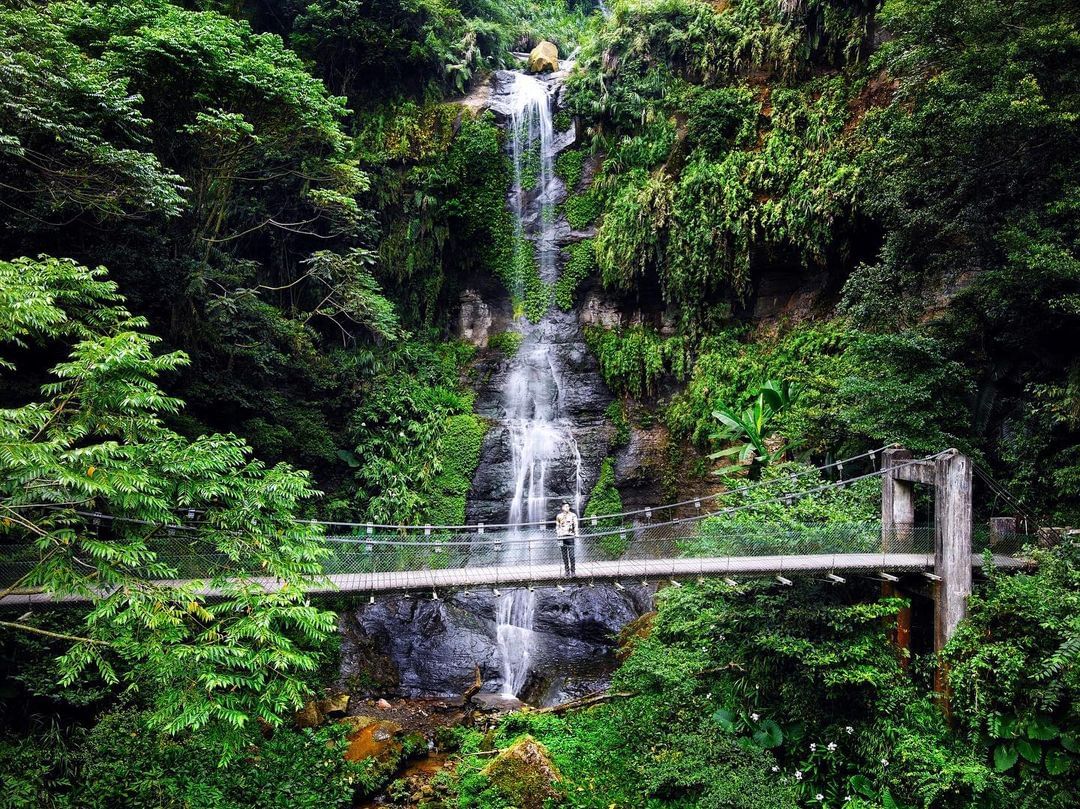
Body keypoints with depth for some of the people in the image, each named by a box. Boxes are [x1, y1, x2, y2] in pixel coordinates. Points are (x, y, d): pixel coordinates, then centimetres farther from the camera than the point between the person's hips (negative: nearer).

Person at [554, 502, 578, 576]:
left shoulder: (573, 515, 5)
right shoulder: (559, 516, 11)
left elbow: (576, 526, 2)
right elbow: (557, 527, 16)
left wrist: (576, 535, -8)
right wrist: (557, 537, 10)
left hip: (570, 536, -2)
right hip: (562, 537, 2)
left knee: (571, 555, -7)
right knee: (564, 555, 4)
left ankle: (573, 571, -2)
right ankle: (567, 571, 10)